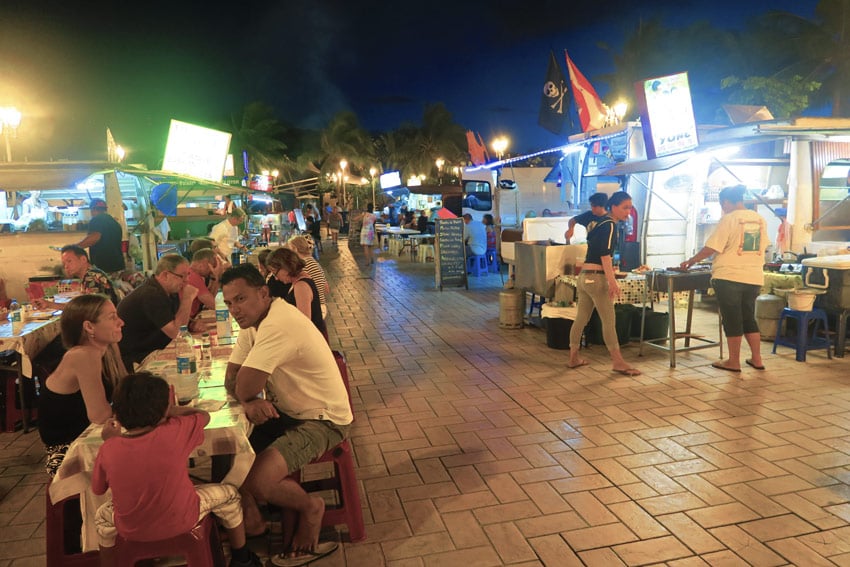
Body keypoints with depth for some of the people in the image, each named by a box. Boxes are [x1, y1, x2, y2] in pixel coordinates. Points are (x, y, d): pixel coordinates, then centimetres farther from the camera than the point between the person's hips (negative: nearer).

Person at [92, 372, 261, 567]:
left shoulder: (108, 449, -18)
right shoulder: (175, 432, -25)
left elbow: (97, 489, 2)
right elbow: (204, 415, -3)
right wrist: (170, 409, 9)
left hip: (132, 531, 3)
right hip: (181, 521, -2)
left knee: (102, 516, 34)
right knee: (229, 493, 20)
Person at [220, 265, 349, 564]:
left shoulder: (279, 324, -28)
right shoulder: (254, 321, 3)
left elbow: (245, 387, -29)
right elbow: (230, 379, 2)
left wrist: (248, 394, -5)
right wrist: (249, 402, -19)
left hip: (322, 420, -9)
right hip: (288, 412, 9)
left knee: (257, 481, -23)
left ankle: (310, 507, 7)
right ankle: (250, 514, 18)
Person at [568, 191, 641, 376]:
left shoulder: (601, 223, 18)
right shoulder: (610, 225, -10)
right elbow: (605, 255, -20)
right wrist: (612, 281, -25)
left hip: (584, 276, 9)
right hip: (597, 278, -9)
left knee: (581, 318, 12)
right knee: (609, 320, -4)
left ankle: (574, 357, 19)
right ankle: (618, 362, 2)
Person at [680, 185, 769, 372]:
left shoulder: (728, 219, -12)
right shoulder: (759, 219, 8)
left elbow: (710, 248, -14)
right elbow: (762, 246, 17)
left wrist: (690, 261, -1)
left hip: (729, 277, -6)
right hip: (754, 278, 6)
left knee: (732, 319, 3)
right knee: (749, 318, 17)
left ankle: (733, 362, 11)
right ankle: (756, 359, 21)